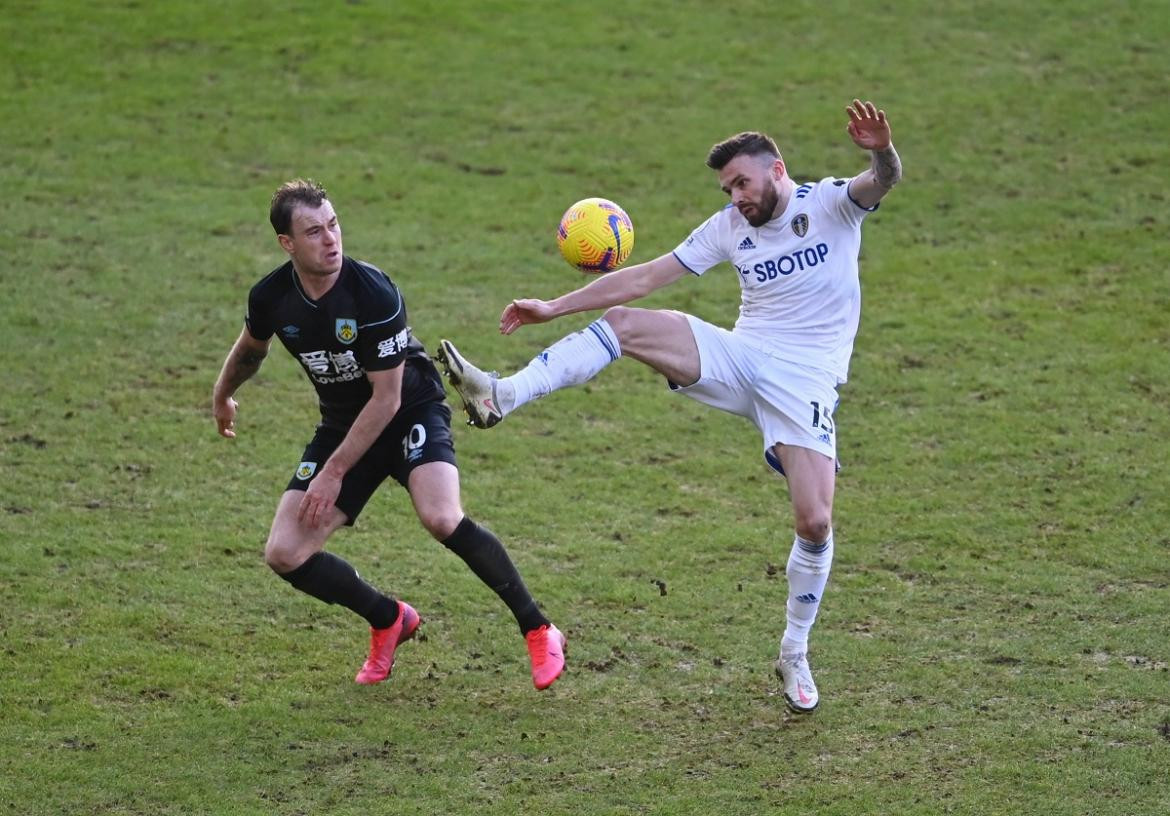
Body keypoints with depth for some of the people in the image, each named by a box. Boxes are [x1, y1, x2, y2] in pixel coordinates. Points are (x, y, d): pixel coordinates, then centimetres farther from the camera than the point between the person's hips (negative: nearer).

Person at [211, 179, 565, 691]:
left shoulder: (374, 294, -27)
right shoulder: (271, 299, -12)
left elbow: (387, 399, -22)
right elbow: (250, 350, 14)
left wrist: (334, 472, -20)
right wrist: (222, 397, 32)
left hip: (412, 412, -5)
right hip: (342, 423, 5)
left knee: (441, 518, -33)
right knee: (284, 555, -9)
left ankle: (538, 630, -16)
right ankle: (389, 621, 16)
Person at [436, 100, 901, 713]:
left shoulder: (829, 204, -3)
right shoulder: (730, 227, 9)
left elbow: (883, 181, -25)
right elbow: (647, 276, 10)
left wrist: (880, 151, -50)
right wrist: (554, 307, 7)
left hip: (804, 384, -4)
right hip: (739, 360, 4)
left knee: (814, 522, -16)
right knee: (624, 323, -16)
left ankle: (794, 655, 6)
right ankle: (499, 397, -27)